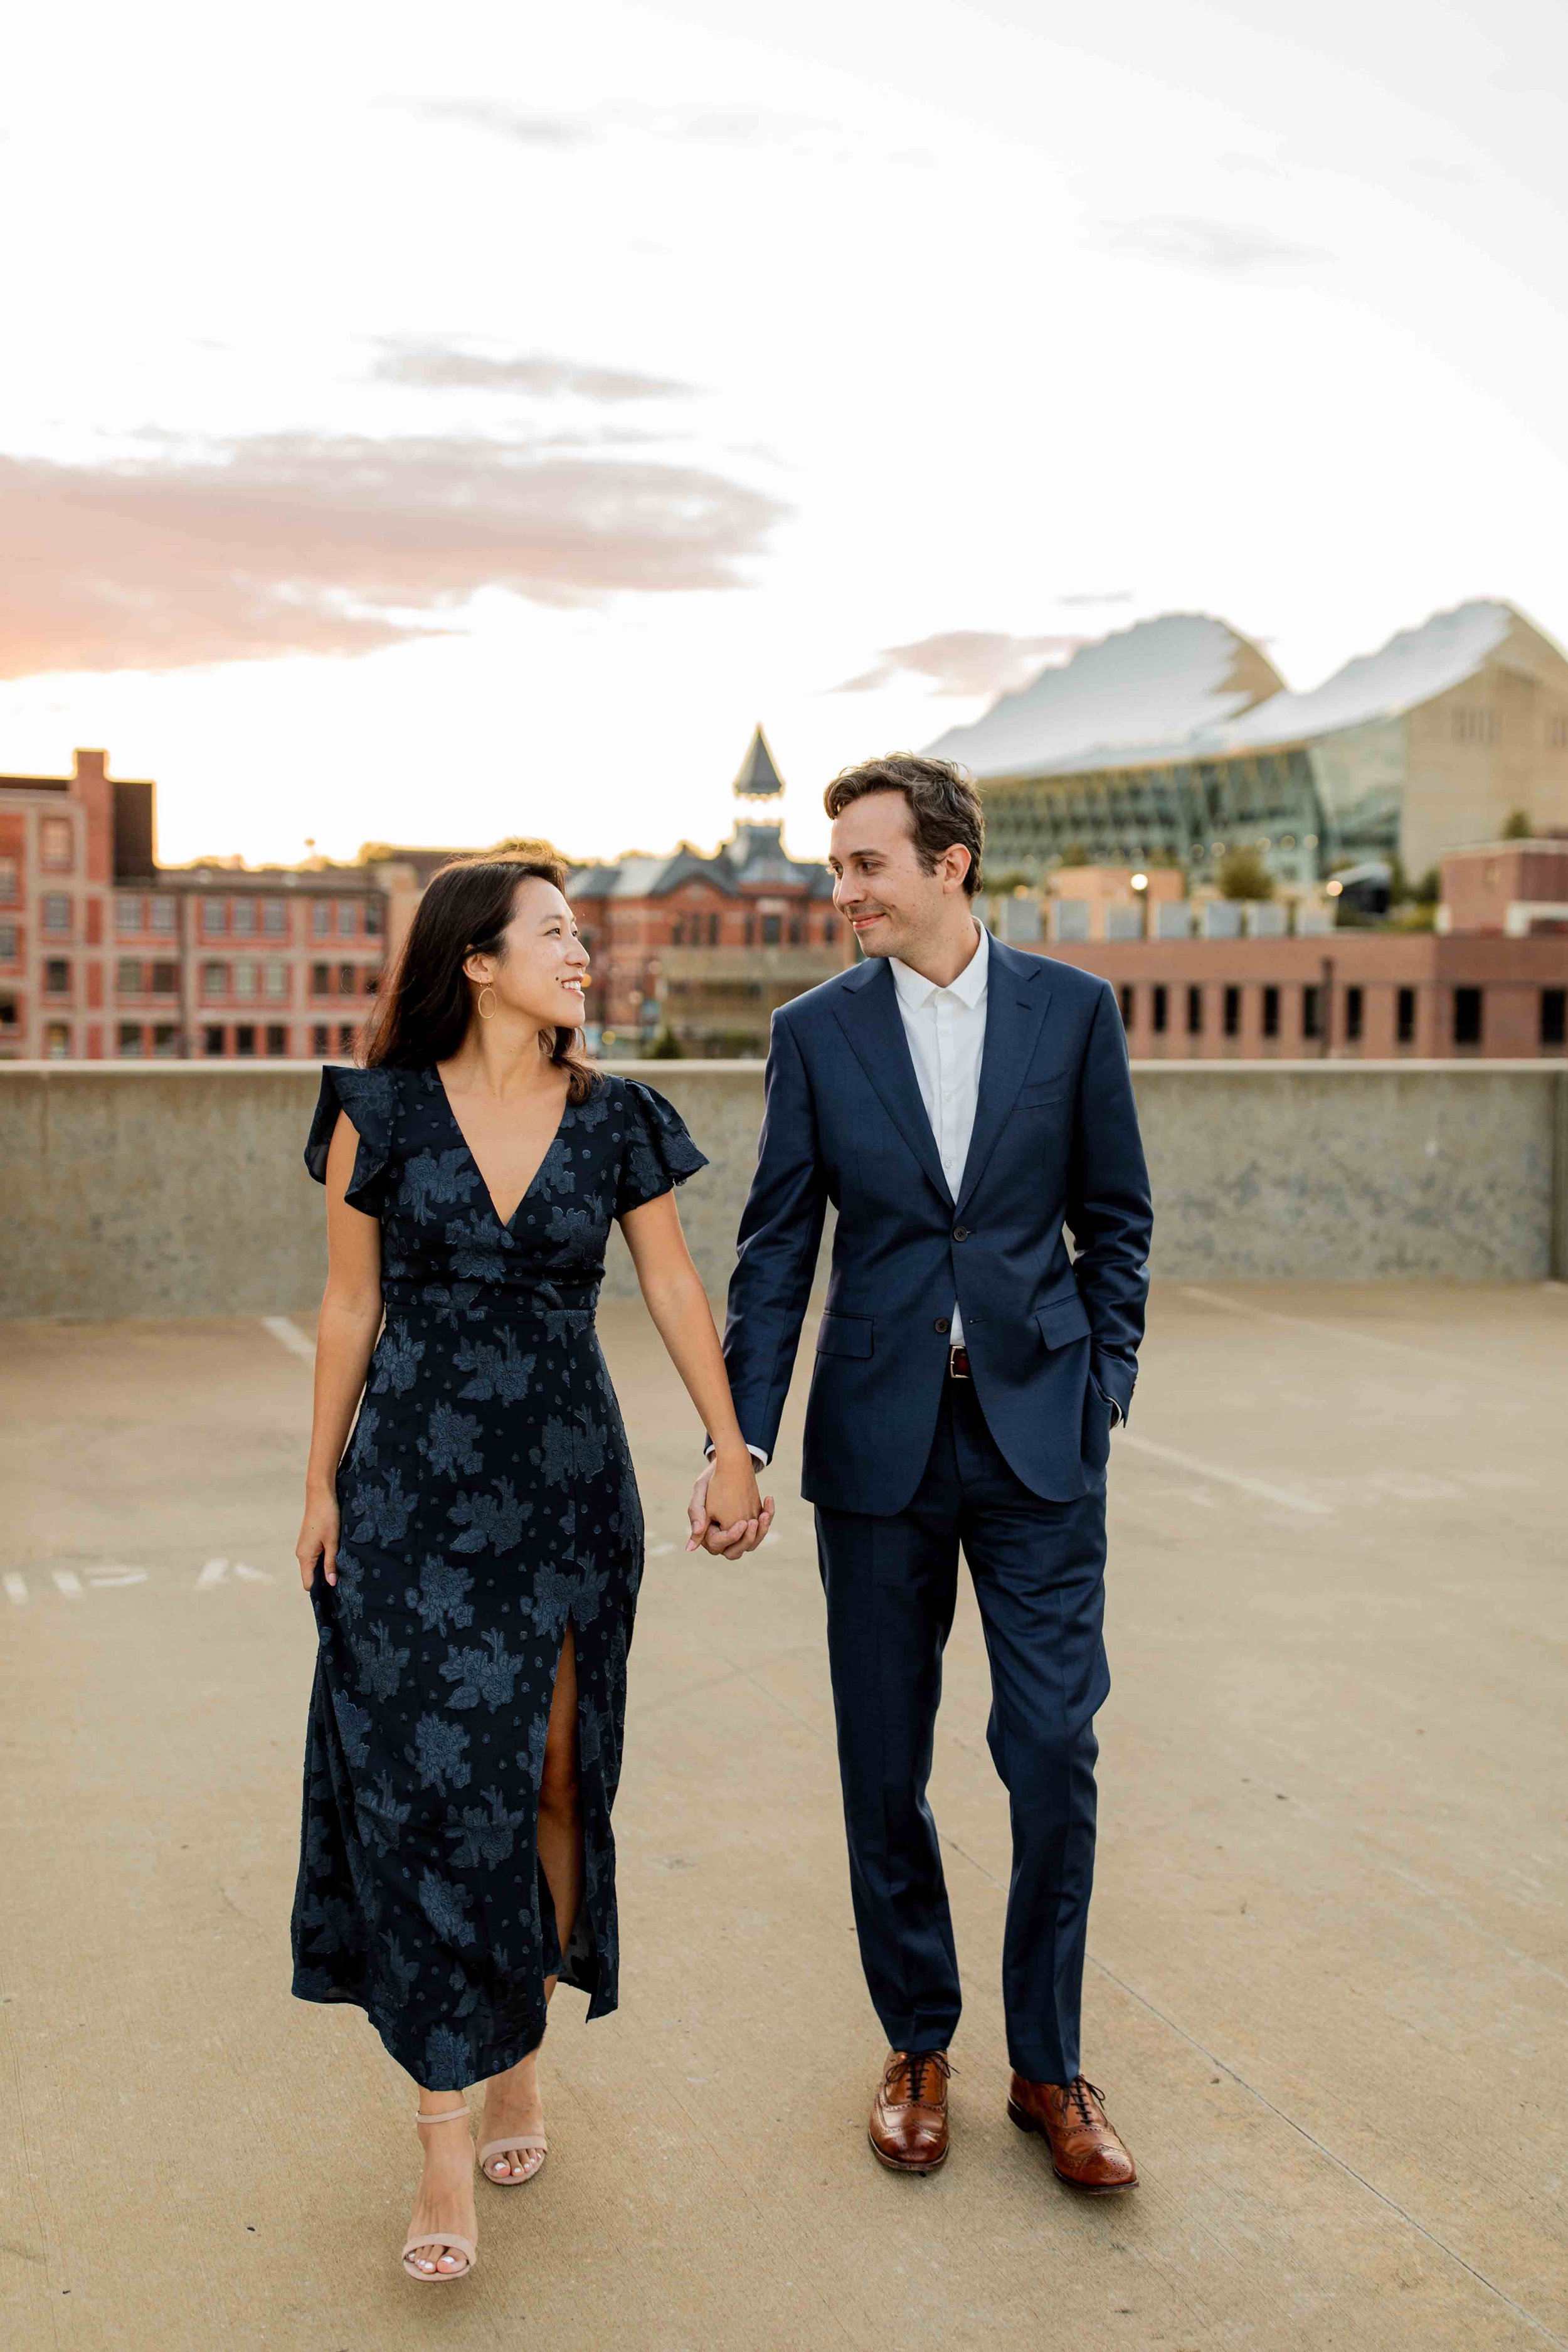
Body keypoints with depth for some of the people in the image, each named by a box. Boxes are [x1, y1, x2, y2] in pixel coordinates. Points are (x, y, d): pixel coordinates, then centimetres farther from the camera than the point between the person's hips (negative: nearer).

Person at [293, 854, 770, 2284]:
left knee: (552, 1779, 7)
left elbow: (674, 1288, 5)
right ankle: (448, 2132, 4)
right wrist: (322, 1484, 4)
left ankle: (522, 2056, 27)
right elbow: (351, 1307, 3)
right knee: (428, 1787, -3)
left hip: (568, 1487, 2)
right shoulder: (382, 1114, -2)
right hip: (414, 1487, -1)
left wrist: (733, 1450, -1)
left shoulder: (617, 1123, 2)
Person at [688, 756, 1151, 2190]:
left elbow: (1114, 1218, 8)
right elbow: (778, 1252, 2)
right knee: (885, 1765, 8)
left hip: (1037, 1429, -1)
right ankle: (919, 2047, 27)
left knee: (1055, 1749, -1)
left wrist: (1105, 1390, 0)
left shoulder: (1071, 1009, 2)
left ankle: (1047, 2067, 17)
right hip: (881, 1433, 1)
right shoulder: (818, 1032, 2)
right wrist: (743, 1444, -5)